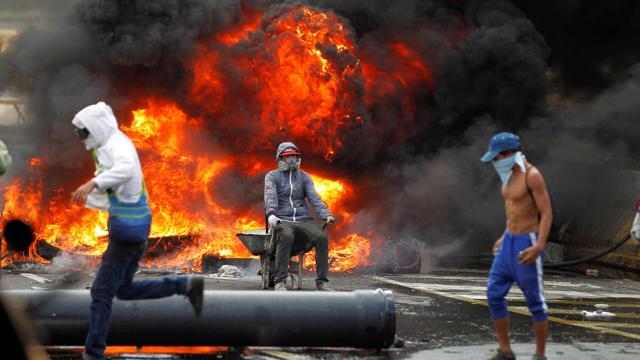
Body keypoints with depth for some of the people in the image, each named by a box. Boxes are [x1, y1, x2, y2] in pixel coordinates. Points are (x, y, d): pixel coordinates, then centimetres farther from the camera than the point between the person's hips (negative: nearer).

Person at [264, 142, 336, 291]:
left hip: (303, 220, 3)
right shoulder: (272, 176, 9)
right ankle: (280, 281, -36)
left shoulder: (304, 177, 18)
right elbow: (270, 197, -9)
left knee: (322, 237, -26)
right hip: (282, 220, -3)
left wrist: (326, 215, -16)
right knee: (286, 236, -39)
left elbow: (314, 197, 3)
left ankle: (322, 281, -19)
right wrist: (271, 215, -31)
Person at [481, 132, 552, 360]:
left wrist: (539, 247, -27)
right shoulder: (510, 175, 11)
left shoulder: (532, 175, -15)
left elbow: (546, 213, -18)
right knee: (494, 294, 5)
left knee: (534, 301, -2)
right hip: (509, 241, 9)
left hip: (527, 244, -9)